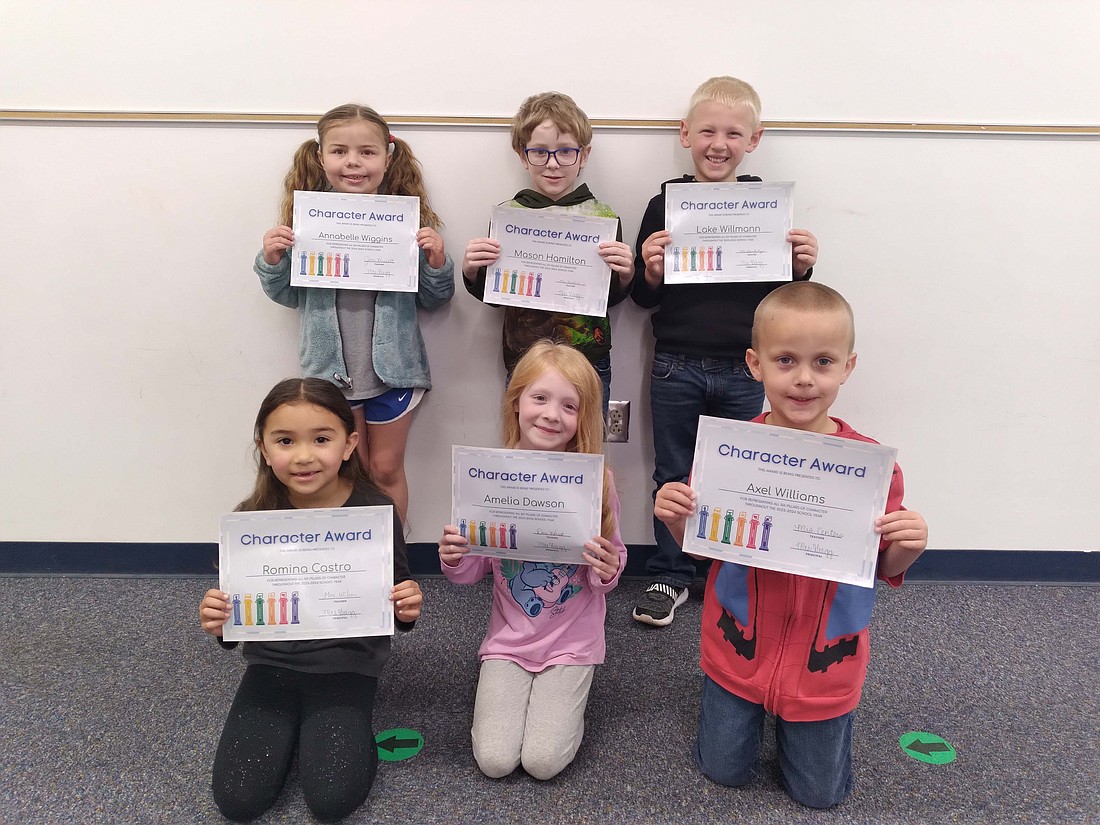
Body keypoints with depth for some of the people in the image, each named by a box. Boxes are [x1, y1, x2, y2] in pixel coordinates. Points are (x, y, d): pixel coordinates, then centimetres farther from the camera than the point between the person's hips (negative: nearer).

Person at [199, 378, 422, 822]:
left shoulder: (375, 511, -14)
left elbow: (397, 596, 0)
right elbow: (235, 622, 2)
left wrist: (406, 610, -24)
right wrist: (216, 622, -21)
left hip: (346, 665, -2)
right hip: (272, 663, 2)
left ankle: (349, 725, 15)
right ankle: (292, 725, 21)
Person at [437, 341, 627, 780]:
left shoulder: (596, 480, -13)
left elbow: (613, 560, -2)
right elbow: (477, 569, 2)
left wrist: (608, 570, -24)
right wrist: (454, 561, -19)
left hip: (572, 640, -1)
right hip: (508, 638, 2)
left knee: (544, 761, -10)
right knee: (494, 760, -6)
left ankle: (566, 695, 21)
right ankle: (511, 689, 23)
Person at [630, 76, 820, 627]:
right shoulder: (664, 206, -2)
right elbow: (644, 298, 0)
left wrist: (801, 267, -13)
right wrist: (650, 270, -20)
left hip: (743, 370, 1)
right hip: (676, 368, 0)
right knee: (674, 476, 13)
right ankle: (670, 577, 30)